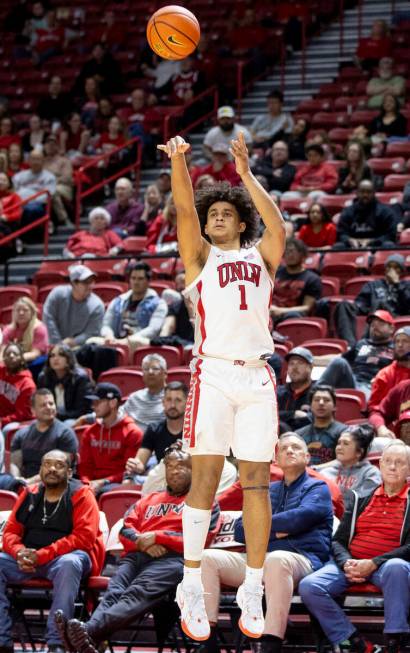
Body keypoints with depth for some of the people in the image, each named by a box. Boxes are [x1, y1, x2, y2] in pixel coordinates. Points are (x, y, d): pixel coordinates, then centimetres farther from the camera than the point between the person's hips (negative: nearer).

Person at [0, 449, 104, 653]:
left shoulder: (81, 496, -1)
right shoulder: (29, 495, 13)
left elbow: (84, 538, -13)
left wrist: (42, 555, -20)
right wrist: (20, 552, -13)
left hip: (67, 556, -5)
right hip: (28, 560, 5)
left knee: (69, 564, -39)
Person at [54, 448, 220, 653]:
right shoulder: (149, 500, 37)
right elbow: (126, 530, 22)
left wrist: (157, 537, -3)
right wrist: (142, 542, -1)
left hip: (173, 558, -4)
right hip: (137, 555, 5)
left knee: (139, 592, -35)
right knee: (114, 592, -29)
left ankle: (89, 631, -62)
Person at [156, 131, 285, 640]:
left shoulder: (261, 258, 19)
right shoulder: (200, 256, 14)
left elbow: (277, 224, -1)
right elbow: (184, 209, -2)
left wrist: (246, 175, -4)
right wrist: (177, 161, -17)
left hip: (257, 376, 2)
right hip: (213, 372, -2)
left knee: (256, 482, 1)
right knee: (205, 477, -8)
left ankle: (252, 590, 3)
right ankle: (191, 588, -8)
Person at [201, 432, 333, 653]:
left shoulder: (317, 488, 14)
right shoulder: (267, 491, 30)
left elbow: (298, 519, -7)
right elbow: (240, 531, 17)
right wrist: (274, 530, 0)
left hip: (301, 559, -5)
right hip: (257, 559, 6)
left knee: (276, 559, -41)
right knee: (207, 558, -17)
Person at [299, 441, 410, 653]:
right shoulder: (361, 497, 20)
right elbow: (338, 540, 15)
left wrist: (373, 564, -16)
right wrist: (346, 563, -8)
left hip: (386, 564, -4)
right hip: (352, 563, 4)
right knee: (308, 586, -25)